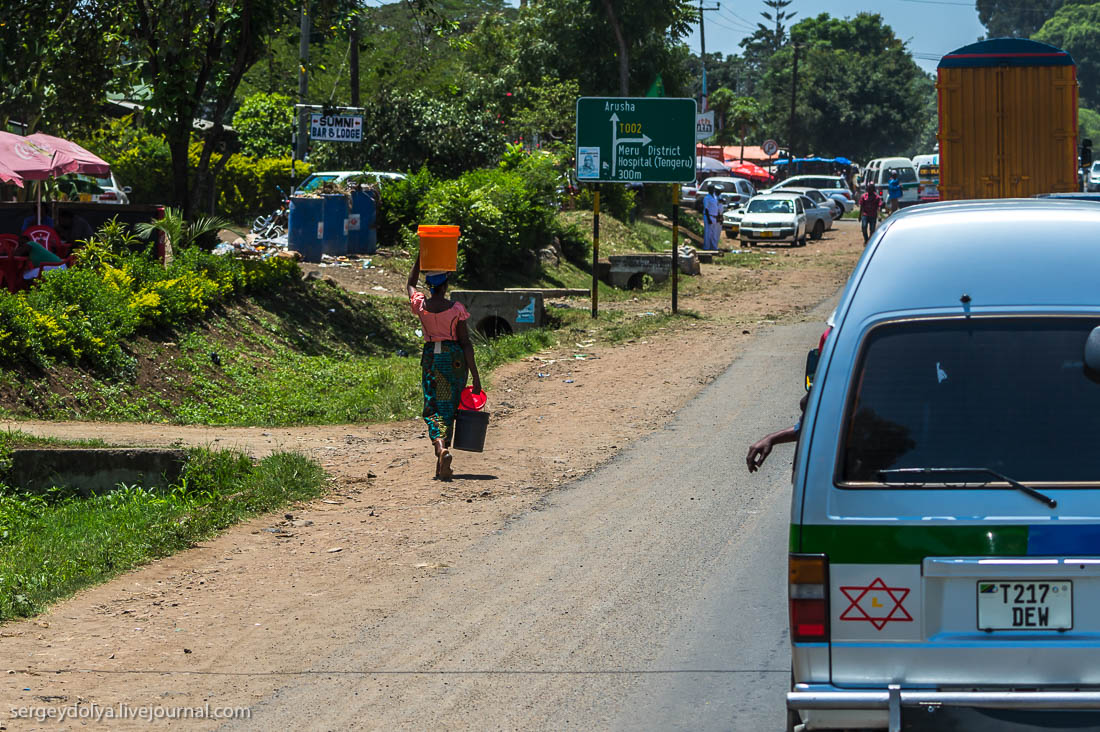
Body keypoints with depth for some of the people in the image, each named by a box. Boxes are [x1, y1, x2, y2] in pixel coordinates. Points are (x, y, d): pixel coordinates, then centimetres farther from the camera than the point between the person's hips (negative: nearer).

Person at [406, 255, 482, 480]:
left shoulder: (420, 305, -3)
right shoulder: (456, 309, -9)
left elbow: (410, 284, 20)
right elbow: (466, 343, -8)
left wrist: (420, 256, 24)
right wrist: (475, 376, -4)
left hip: (431, 358, 1)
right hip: (455, 358, -1)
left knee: (433, 408, 1)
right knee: (449, 408, 9)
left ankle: (441, 447, -29)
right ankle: (442, 466, 10)